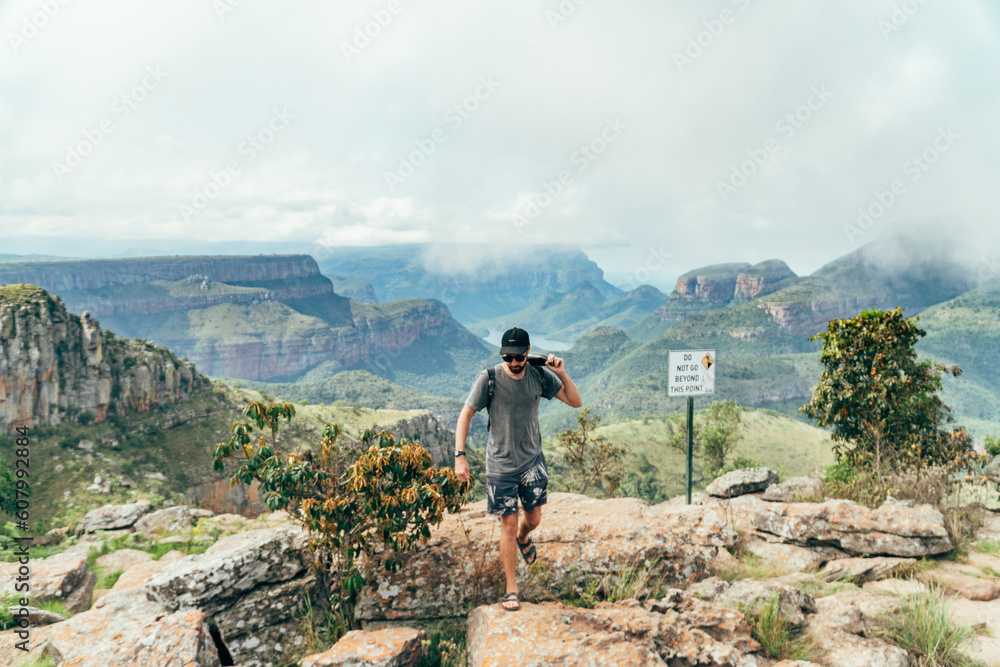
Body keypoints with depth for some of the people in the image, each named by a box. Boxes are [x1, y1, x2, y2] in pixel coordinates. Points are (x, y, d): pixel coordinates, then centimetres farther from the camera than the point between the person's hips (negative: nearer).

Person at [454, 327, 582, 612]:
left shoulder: (540, 375, -6)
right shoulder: (489, 379, -14)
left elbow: (576, 402, 0)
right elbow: (465, 415, -9)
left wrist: (562, 374, -16)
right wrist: (460, 455, -16)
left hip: (532, 460, 3)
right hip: (501, 464, -3)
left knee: (534, 518, 9)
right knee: (508, 525, 2)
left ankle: (523, 538, 47)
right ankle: (511, 589, 16)